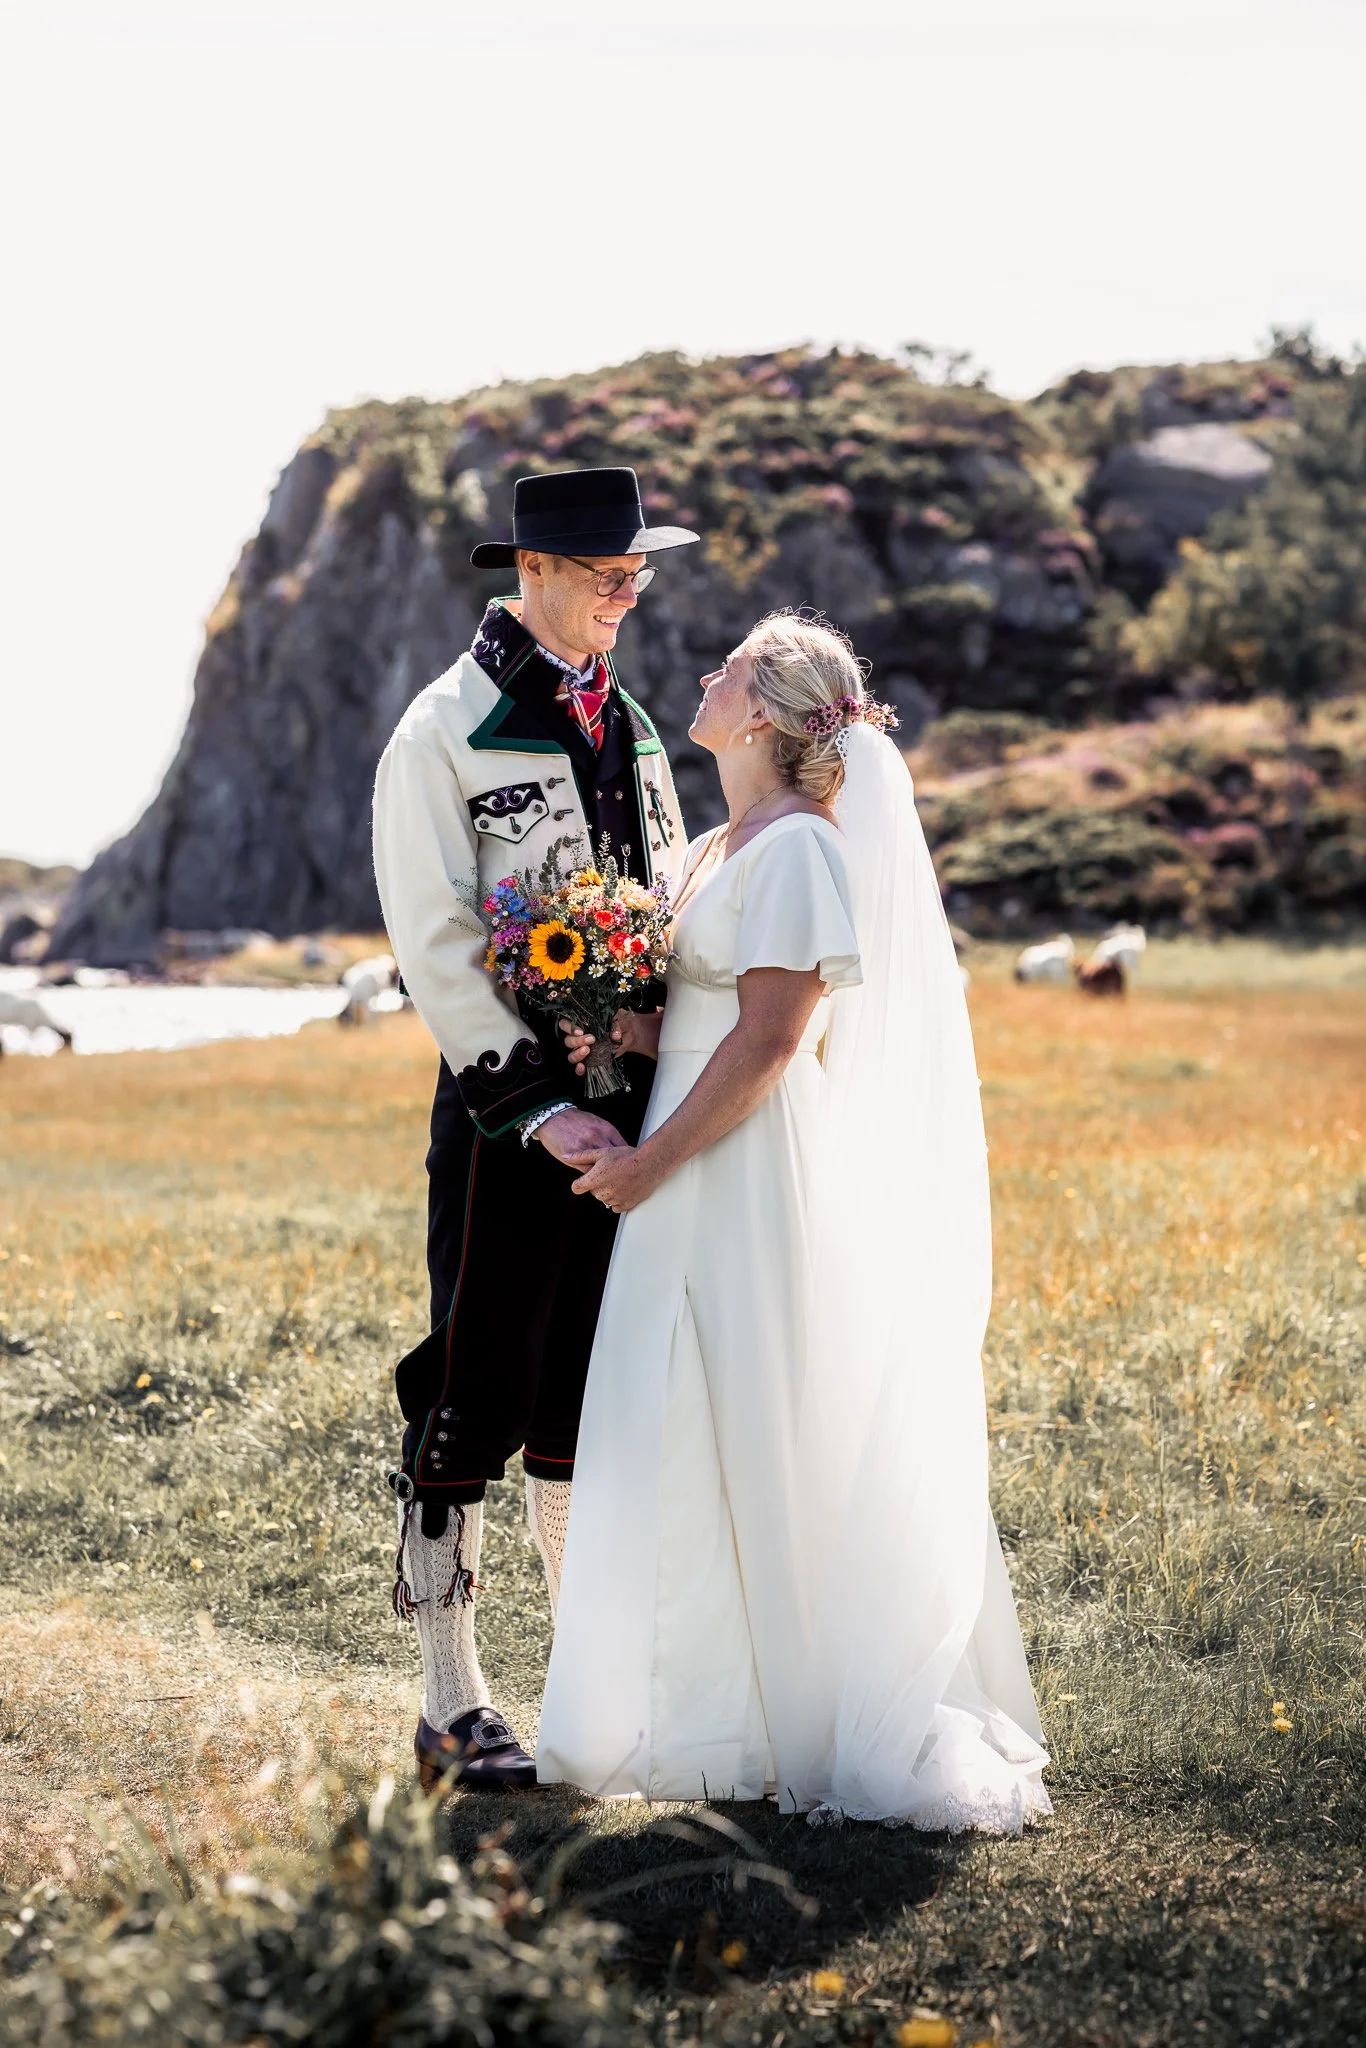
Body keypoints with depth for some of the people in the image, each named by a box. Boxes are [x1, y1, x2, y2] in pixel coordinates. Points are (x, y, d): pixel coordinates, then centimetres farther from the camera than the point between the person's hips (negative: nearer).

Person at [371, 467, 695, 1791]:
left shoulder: (626, 725, 15)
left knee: (591, 1403, 12)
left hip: (626, 1110, 6)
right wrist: (539, 1107, -17)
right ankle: (452, 1708, 8)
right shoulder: (446, 731, -7)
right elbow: (436, 949, -12)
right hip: (508, 1112, -6)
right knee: (475, 1402, -1)